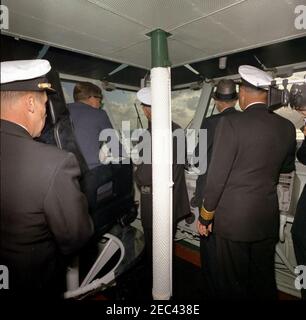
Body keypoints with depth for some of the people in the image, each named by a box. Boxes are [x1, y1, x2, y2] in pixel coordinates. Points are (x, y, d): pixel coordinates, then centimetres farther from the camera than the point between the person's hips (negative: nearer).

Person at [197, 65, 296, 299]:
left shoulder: (231, 123, -17)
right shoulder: (287, 127, 0)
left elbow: (217, 175, -16)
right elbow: (287, 167, 16)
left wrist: (205, 216, -4)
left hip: (233, 219, -5)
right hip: (268, 219, 5)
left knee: (233, 282, 14)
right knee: (264, 280, 23)